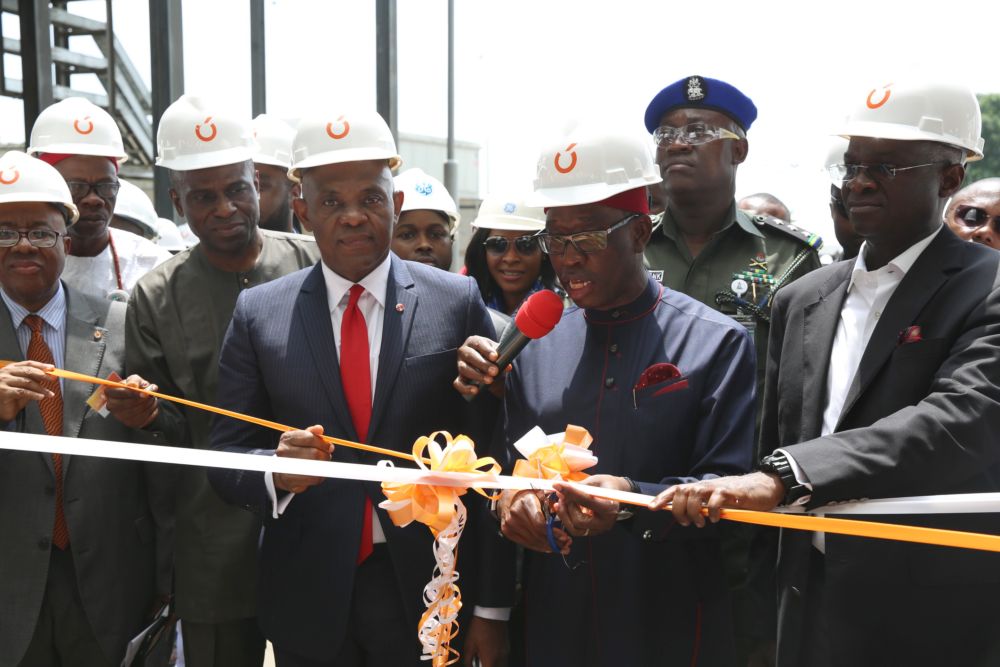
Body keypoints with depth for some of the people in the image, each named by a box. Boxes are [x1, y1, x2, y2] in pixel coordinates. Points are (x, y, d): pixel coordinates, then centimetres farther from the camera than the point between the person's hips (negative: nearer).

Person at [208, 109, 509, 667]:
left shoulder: (457, 302, -4)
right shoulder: (258, 313, -1)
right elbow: (227, 458, 0)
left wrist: (491, 608, -5)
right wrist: (276, 472, -23)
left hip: (429, 594, -1)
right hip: (307, 599, 1)